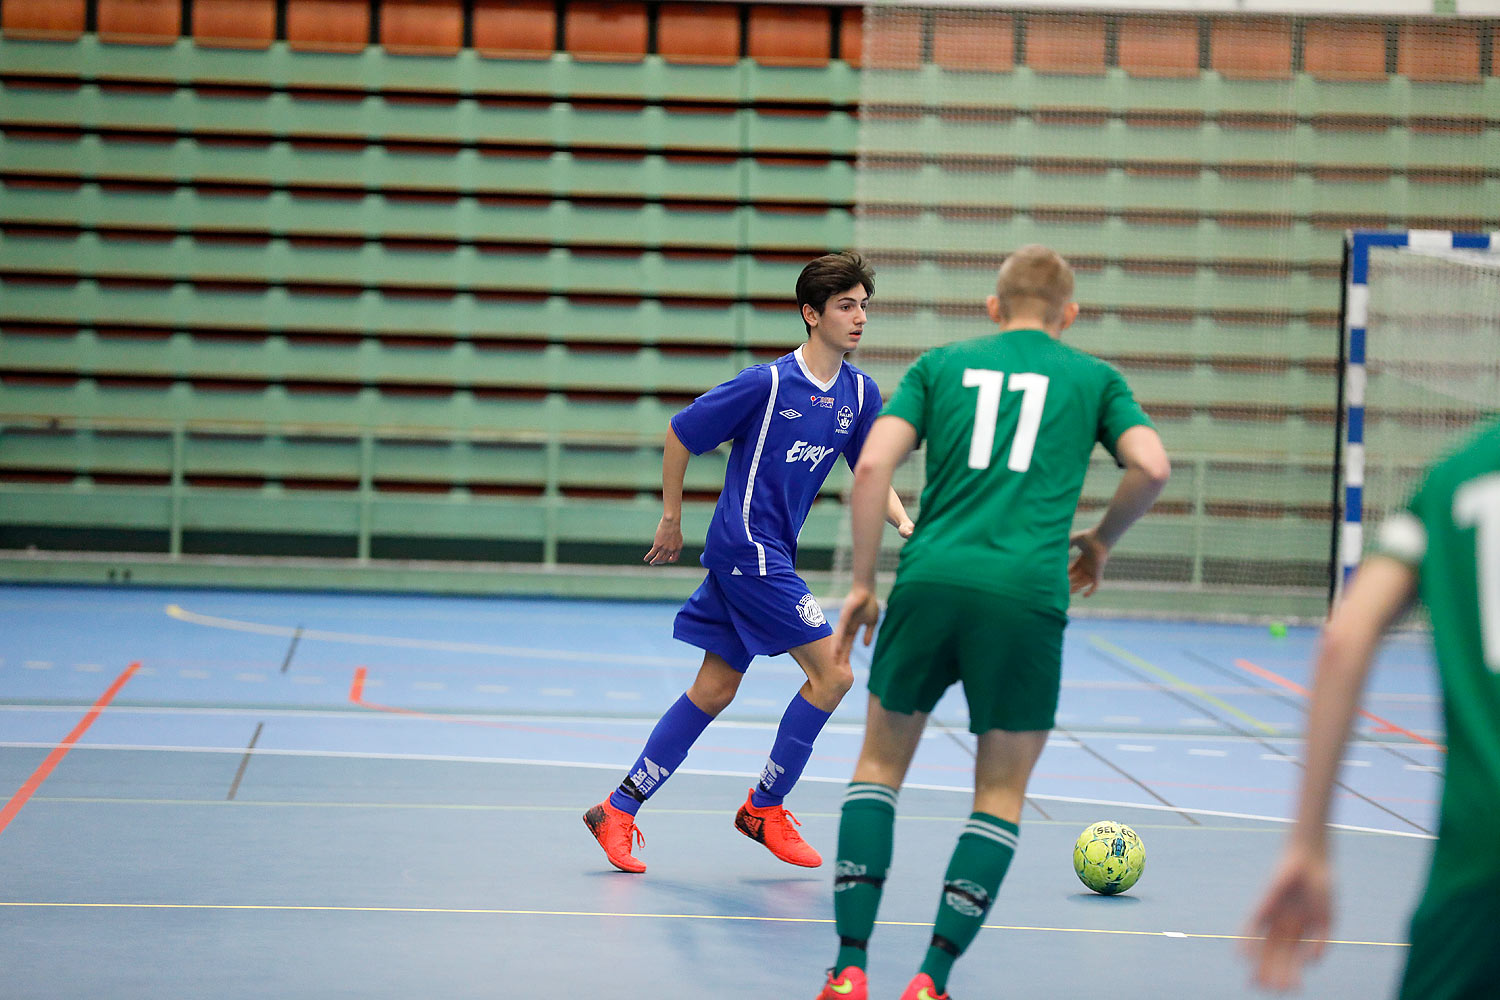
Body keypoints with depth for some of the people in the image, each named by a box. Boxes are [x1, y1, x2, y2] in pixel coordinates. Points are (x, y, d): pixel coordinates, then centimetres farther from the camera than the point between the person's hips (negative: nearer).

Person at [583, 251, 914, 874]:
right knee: (832, 672, -10)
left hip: (772, 554, 8)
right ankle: (765, 809, 4)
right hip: (746, 548, -8)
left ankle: (618, 810, 16)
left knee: (714, 691, 10)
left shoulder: (860, 393, 5)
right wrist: (671, 519, 1)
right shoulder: (768, 383, -14)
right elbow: (679, 435, -5)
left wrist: (904, 521, -7)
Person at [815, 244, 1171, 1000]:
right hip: (1027, 595, -1)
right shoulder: (1093, 376, 16)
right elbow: (1152, 466, 2)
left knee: (881, 763, 17)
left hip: (930, 578, 1)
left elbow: (872, 465, 4)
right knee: (1000, 794, 12)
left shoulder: (942, 363, 17)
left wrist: (861, 582, 8)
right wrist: (1100, 541, 19)